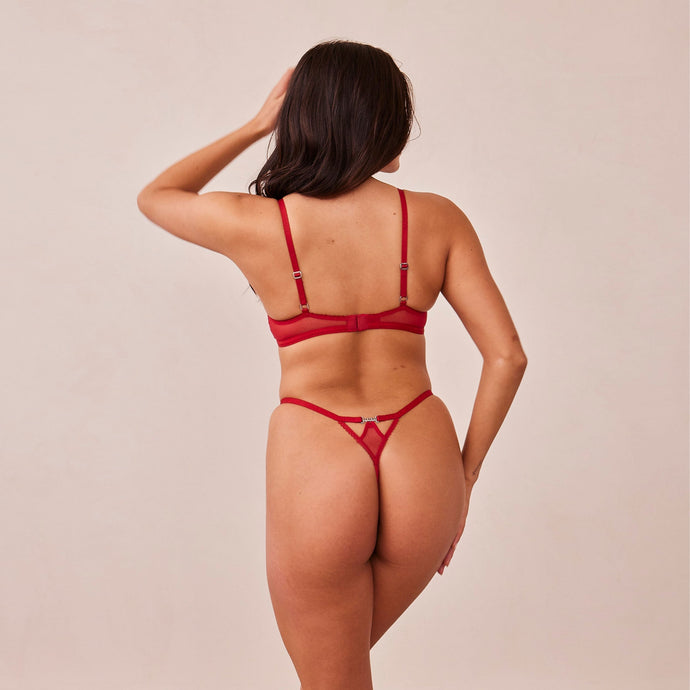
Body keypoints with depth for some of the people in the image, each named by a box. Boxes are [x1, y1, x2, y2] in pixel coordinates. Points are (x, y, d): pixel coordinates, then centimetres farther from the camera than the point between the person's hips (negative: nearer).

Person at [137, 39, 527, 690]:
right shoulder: (436, 219, 0)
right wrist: (463, 475, 9)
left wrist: (254, 126, 16)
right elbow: (506, 355, -1)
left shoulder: (253, 224, -5)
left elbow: (153, 195, 17)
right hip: (421, 465, 3)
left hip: (315, 466, -2)